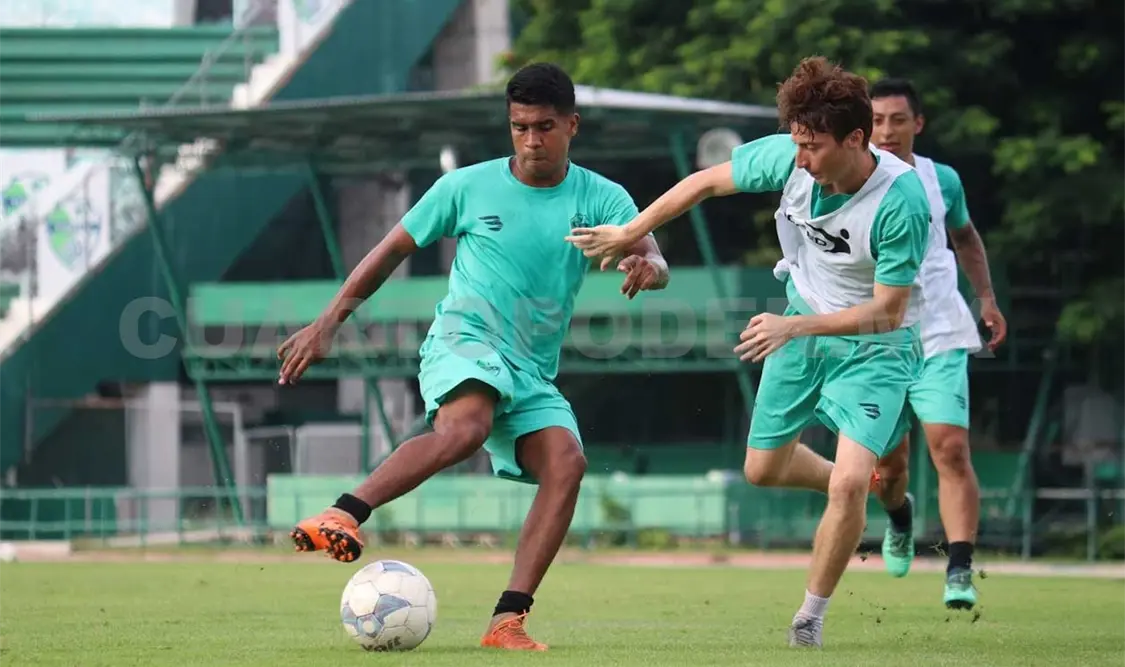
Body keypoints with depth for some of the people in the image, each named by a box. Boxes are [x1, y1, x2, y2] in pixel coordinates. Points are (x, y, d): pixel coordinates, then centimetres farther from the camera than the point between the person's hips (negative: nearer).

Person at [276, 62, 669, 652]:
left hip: (533, 374, 3)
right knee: (466, 428, -37)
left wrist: (645, 268, -37)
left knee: (566, 462, -24)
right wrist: (327, 323, 7)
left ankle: (508, 619, -27)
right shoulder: (468, 187, 2)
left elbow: (653, 259, -11)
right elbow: (393, 250, 10)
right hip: (464, 342, -3)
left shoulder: (600, 198, 4)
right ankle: (342, 517, -44)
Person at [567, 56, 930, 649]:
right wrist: (630, 233, 3)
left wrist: (795, 326, -33)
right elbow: (707, 182, -3)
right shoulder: (788, 157, -21)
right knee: (763, 469, 13)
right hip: (802, 326, 5)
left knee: (848, 483, -19)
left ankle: (811, 616, 3)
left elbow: (886, 312, -27)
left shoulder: (902, 202, -33)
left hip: (874, 345, -5)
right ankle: (855, 491, 44)